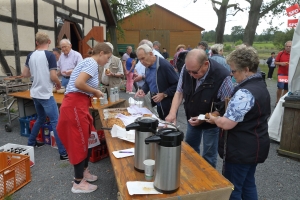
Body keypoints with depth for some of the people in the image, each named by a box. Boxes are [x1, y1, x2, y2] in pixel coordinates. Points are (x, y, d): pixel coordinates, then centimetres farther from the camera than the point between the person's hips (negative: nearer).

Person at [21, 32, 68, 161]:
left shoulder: (30, 55, 6)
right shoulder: (50, 55, -14)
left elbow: (25, 74, 13)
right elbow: (53, 76, -18)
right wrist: (59, 84, 2)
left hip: (35, 93, 7)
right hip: (45, 94, -7)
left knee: (41, 118, 25)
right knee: (55, 122, -5)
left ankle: (31, 143, 37)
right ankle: (63, 153, -4)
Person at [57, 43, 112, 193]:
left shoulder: (89, 62, 19)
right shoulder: (92, 63, -12)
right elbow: (78, 83, -24)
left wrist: (93, 94, 10)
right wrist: (95, 91, -10)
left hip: (79, 104, 10)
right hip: (75, 105, -10)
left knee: (87, 139, 17)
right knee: (80, 142, -1)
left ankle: (84, 172, 32)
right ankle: (78, 183, 12)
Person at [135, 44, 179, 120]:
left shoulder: (164, 65, -20)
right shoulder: (148, 66, 4)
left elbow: (177, 84, -17)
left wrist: (164, 95, -21)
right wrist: (143, 90, 0)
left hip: (168, 105, -6)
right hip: (158, 104, 7)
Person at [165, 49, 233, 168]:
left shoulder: (223, 77, -31)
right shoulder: (187, 69, -17)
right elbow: (179, 92, -7)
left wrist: (204, 118, -28)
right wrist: (172, 113, -21)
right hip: (192, 119, 5)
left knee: (208, 158, 7)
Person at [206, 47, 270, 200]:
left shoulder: (245, 92, -25)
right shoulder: (260, 85, 7)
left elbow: (227, 124, -29)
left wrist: (215, 119, -8)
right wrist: (222, 116, 8)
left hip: (241, 149, -10)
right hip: (255, 147, 10)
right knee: (248, 184, 24)